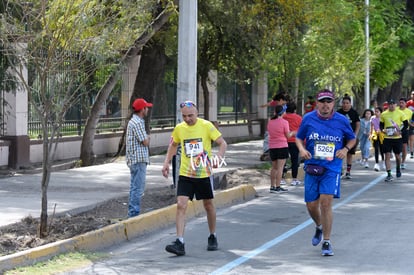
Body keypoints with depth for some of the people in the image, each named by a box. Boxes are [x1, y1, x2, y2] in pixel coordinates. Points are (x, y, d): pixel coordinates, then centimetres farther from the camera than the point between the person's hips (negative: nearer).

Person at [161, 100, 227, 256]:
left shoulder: (206, 126, -9)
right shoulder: (179, 128, 0)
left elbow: (222, 143, -6)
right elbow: (173, 145, 19)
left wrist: (218, 158, -24)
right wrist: (167, 162, 8)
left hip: (204, 173, -1)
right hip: (185, 174, 2)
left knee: (208, 205, 14)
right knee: (181, 205, -13)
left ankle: (212, 237, 34)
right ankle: (179, 243, -17)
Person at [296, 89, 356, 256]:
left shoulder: (342, 121, -1)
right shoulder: (308, 119, 1)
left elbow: (352, 139, 14)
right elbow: (299, 138, 14)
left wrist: (346, 149, -6)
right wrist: (302, 149, -7)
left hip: (332, 168, -2)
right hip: (312, 167, 2)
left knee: (326, 203, -13)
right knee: (311, 205, 6)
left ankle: (326, 242, -2)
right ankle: (319, 227, 41)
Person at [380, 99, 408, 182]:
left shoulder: (400, 113, -3)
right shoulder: (383, 114, 3)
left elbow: (406, 124, -1)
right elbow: (381, 125, 12)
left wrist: (400, 132, -15)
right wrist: (383, 130, -10)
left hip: (397, 138, -1)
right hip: (387, 138, 1)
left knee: (397, 155, 10)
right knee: (387, 155, -7)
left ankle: (398, 169, 40)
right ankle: (389, 175, -6)